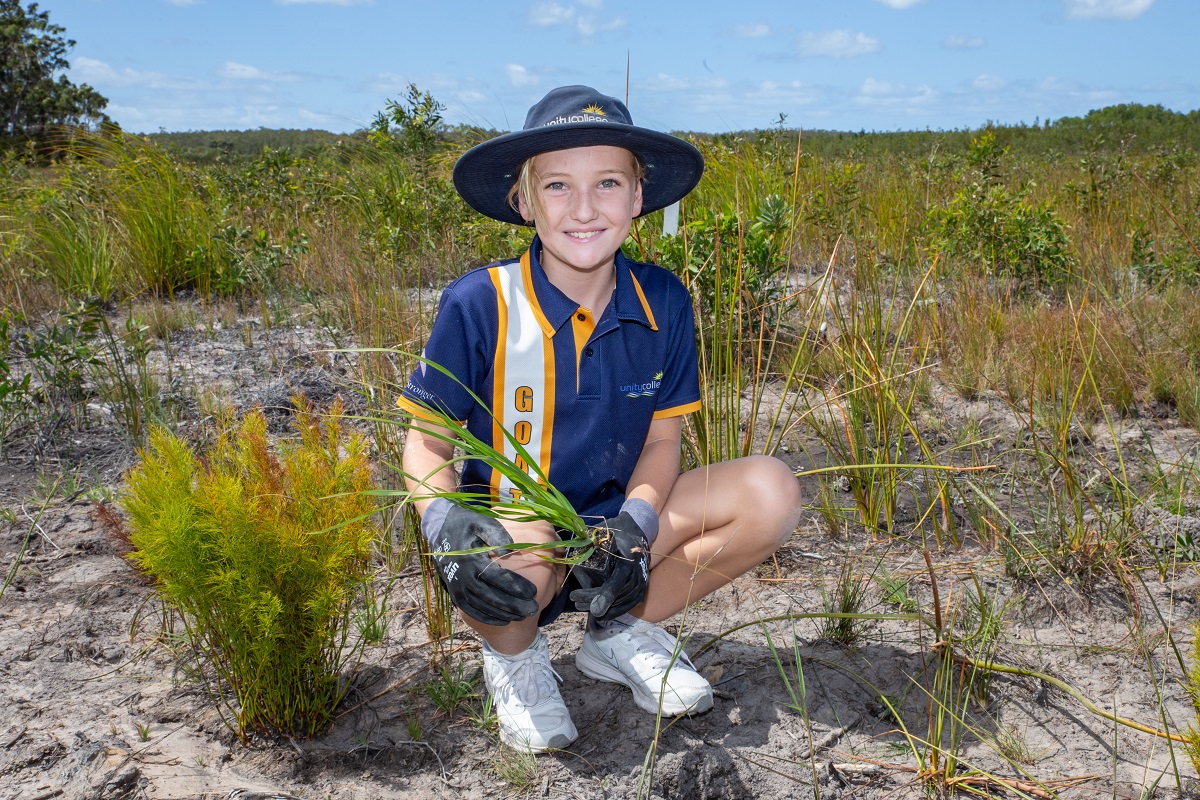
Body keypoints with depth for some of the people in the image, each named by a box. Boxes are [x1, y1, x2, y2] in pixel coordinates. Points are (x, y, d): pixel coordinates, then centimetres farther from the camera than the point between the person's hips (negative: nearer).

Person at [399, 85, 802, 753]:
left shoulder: (663, 303, -6)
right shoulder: (480, 305, -15)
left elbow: (663, 437, 0)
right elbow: (427, 442, -9)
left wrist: (634, 524, -21)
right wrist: (444, 522, -31)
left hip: (615, 523, 4)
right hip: (513, 523, -3)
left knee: (772, 492, -17)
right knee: (512, 566, -41)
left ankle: (622, 633, 4)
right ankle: (515, 653, 1)